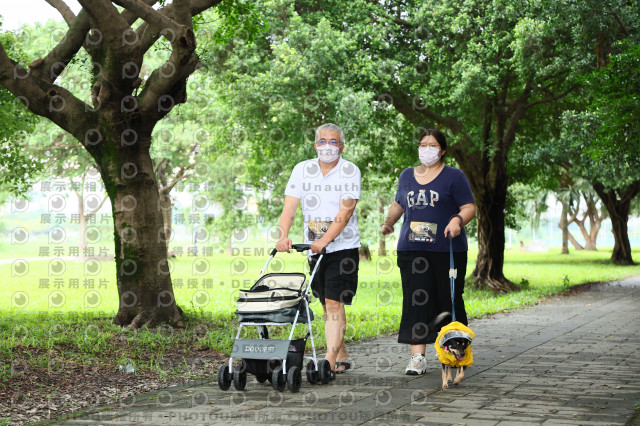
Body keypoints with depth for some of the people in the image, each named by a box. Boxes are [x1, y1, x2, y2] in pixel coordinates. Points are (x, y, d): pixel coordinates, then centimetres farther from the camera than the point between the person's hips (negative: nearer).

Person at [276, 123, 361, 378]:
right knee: (328, 306, 12)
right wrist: (283, 236, -20)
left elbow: (345, 212, -15)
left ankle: (330, 363, -14)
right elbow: (290, 207, -3)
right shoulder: (302, 170, 4)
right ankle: (342, 357, 24)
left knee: (334, 303, -13)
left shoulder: (350, 171, -6)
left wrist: (324, 240, -26)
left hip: (343, 247, -4)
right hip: (314, 249, 5)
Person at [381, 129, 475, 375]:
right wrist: (388, 222, 14)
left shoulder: (454, 176, 3)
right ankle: (417, 357, -7)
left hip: (447, 250, -3)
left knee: (449, 300, 3)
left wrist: (458, 219, -21)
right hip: (411, 250, 3)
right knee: (415, 301, -6)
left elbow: (469, 207, -2)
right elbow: (399, 204, 30)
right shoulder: (407, 176, 17)